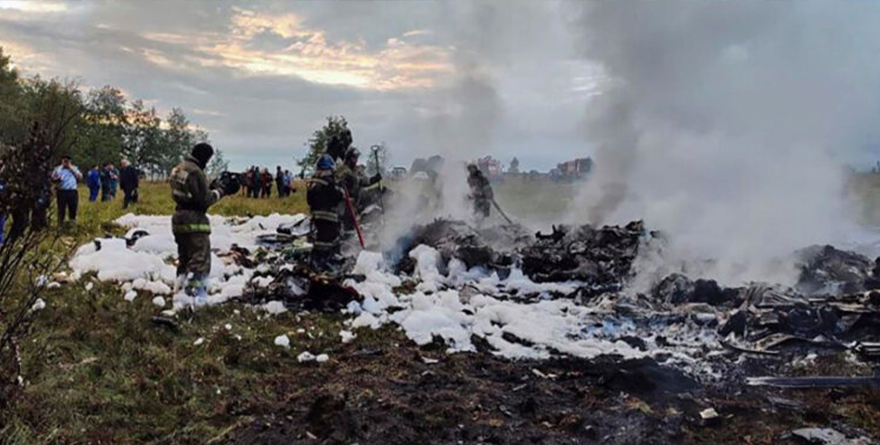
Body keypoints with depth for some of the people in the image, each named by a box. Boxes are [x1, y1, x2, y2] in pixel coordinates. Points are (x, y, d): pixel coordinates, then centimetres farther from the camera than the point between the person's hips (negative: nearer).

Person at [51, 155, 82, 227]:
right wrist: (57, 179, -11)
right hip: (61, 192, -1)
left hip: (73, 192, 1)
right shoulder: (57, 169, 12)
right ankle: (60, 225, 6)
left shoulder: (74, 168, 13)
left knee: (73, 209, 4)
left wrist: (72, 169, -4)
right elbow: (52, 178, 12)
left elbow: (80, 177, 1)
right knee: (61, 210, 0)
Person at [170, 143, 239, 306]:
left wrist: (213, 186, 8)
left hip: (179, 218, 10)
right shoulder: (196, 172, -18)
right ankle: (195, 296, -9)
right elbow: (205, 199, -17)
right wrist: (221, 190, -4)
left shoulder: (178, 169, 12)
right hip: (194, 220, -10)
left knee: (184, 258, 19)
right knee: (200, 261, -5)